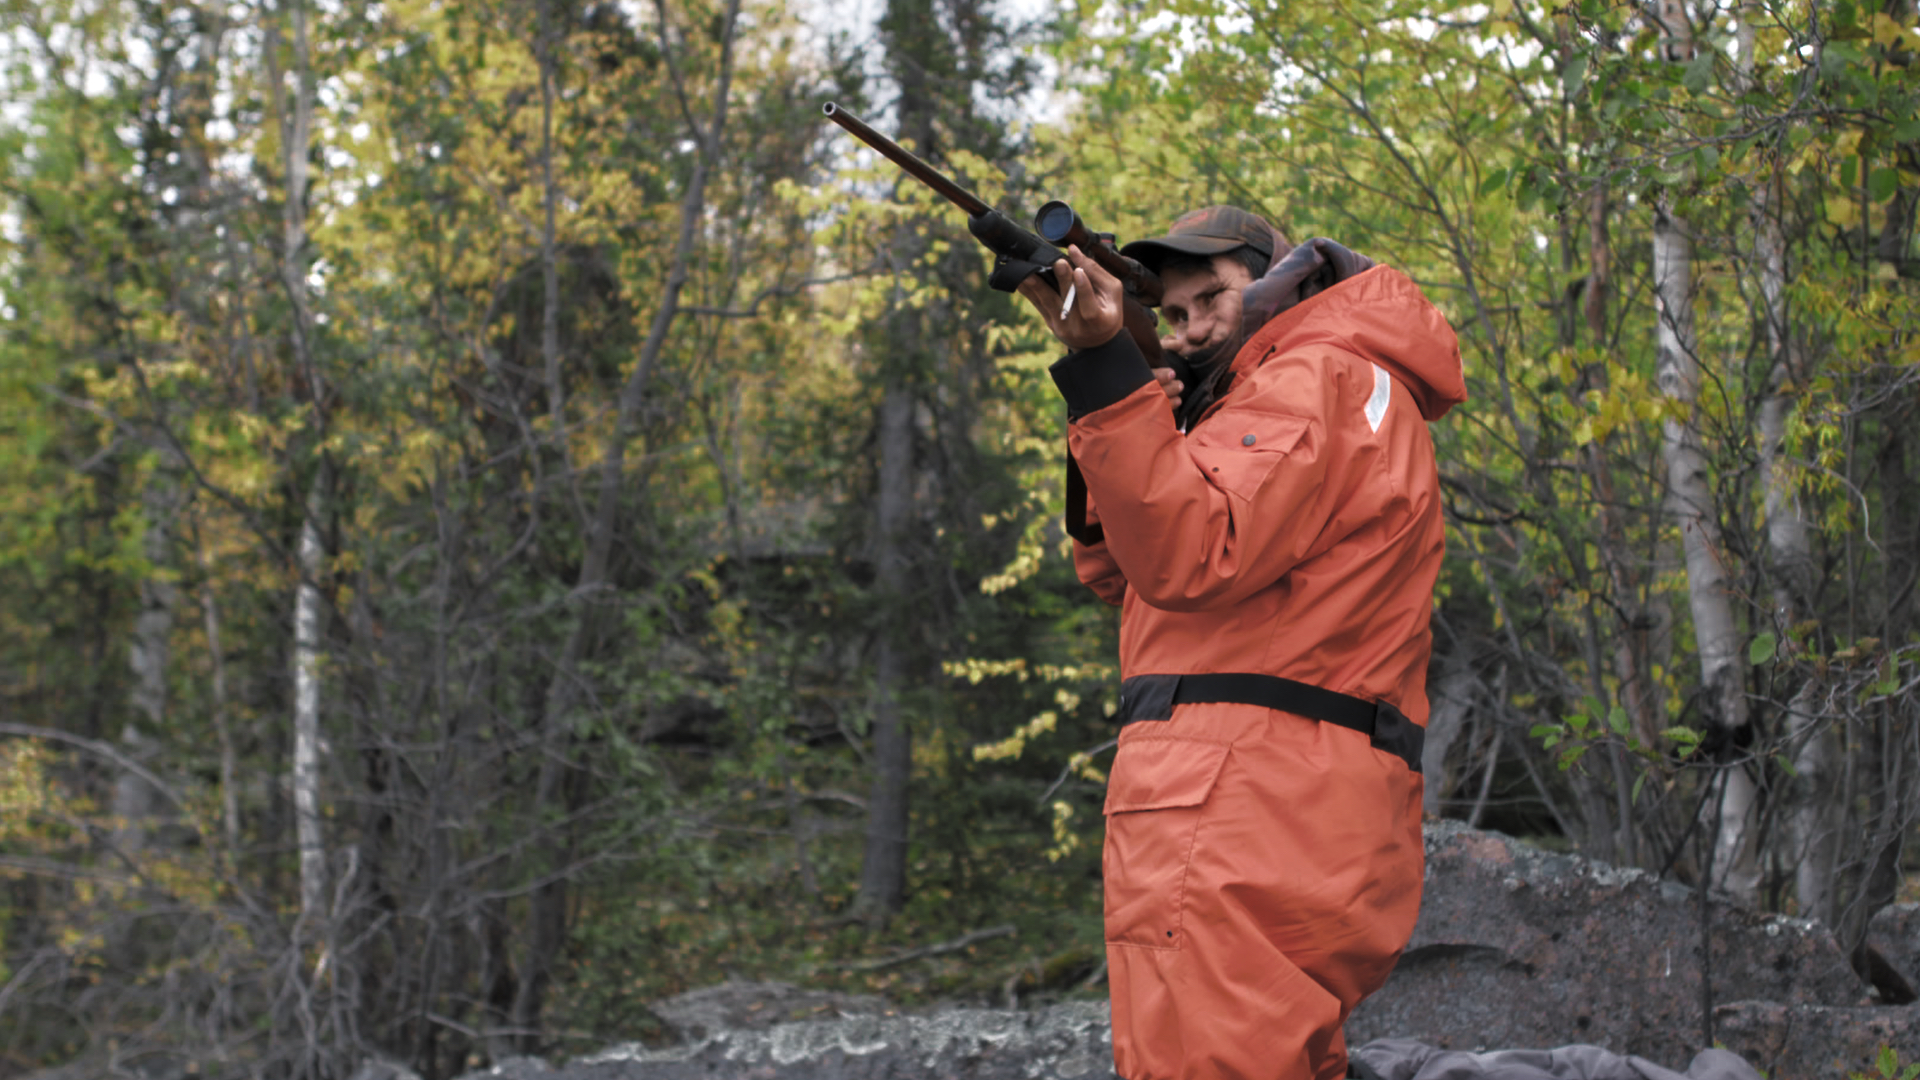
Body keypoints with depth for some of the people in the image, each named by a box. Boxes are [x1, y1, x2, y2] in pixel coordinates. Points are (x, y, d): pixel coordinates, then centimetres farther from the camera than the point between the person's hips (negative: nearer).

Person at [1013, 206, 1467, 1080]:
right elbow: (1126, 578, 23)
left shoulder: (1323, 377, -3)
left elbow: (1191, 556, -18)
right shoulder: (1272, 395, 29)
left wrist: (1105, 368, -19)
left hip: (1251, 805, -11)